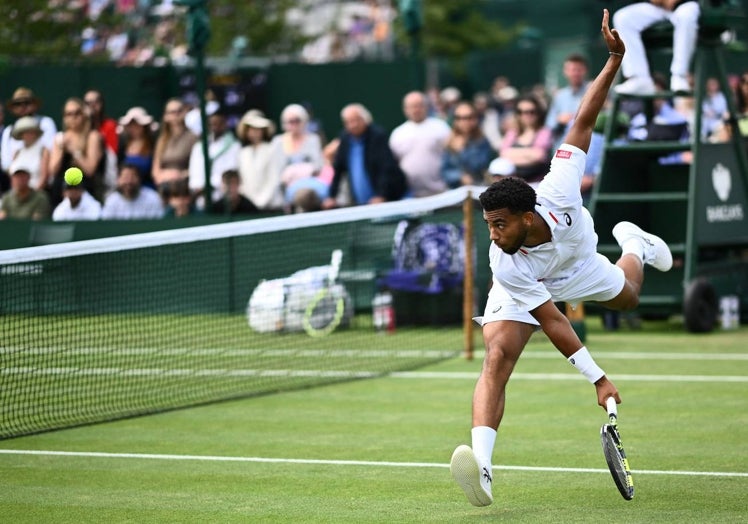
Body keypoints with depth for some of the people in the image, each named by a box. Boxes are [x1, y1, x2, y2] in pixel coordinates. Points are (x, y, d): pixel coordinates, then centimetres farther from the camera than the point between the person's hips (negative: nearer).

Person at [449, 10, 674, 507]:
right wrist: (597, 377, -34)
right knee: (497, 359, -26)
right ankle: (482, 464, -37)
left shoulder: (559, 192, -40)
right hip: (523, 290, -4)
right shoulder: (505, 263, -41)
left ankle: (633, 244, 64)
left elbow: (584, 121, -33)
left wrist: (615, 59, -40)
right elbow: (551, 319, -34)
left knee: (626, 296, 29)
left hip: (579, 264, 4)